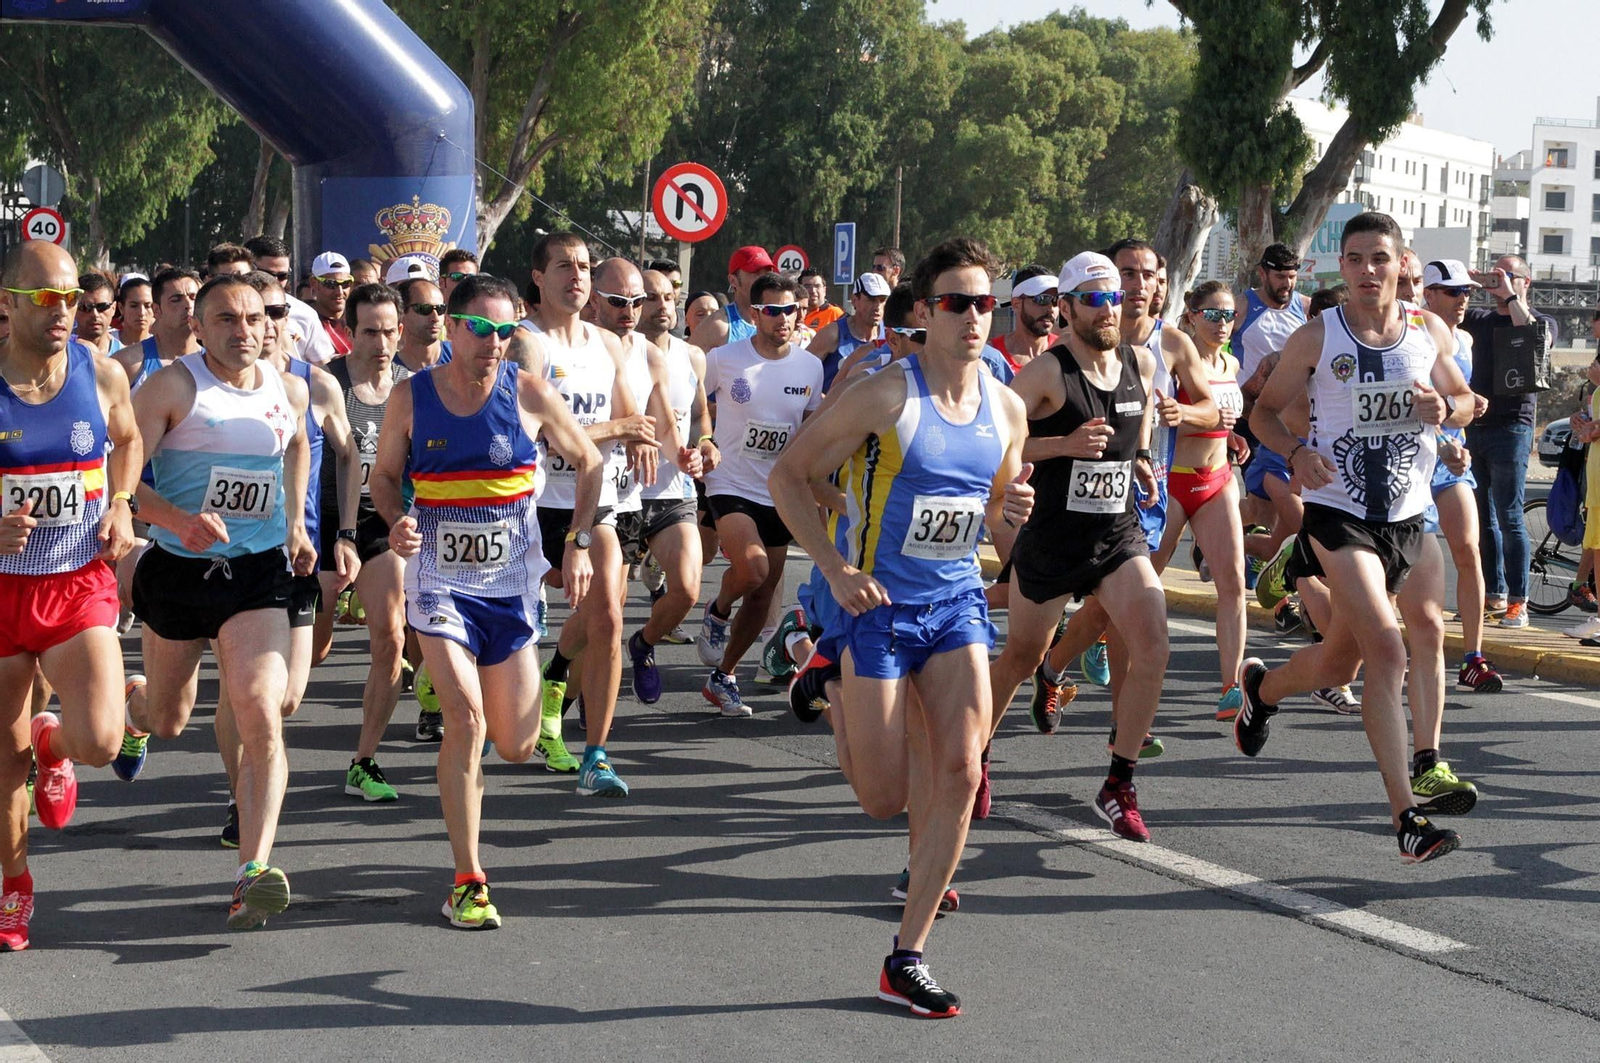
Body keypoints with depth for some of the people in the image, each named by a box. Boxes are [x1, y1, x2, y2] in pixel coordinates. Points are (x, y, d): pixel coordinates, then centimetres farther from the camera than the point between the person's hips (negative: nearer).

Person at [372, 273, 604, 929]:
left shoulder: (529, 394, -5)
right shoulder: (411, 398, -5)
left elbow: (587, 463, 7)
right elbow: (384, 475, 8)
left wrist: (578, 544, -2)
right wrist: (396, 523, -13)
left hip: (511, 584, 2)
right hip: (439, 583, -2)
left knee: (516, 747, 5)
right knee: (465, 720, -19)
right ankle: (468, 883, -11)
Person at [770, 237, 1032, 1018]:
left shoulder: (1006, 409, 2)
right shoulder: (884, 396, -15)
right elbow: (788, 475, -9)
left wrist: (1009, 508, -7)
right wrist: (834, 569, -18)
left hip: (957, 602, 5)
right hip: (881, 604, -4)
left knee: (960, 772, -10)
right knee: (884, 800, -1)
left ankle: (906, 960, 0)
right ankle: (849, 716, 37)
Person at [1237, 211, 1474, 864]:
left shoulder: (1431, 332, 4)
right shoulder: (1316, 338, -6)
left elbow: (1465, 402, 17)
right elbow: (1264, 411, 3)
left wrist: (1444, 407, -8)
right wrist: (1296, 453, -17)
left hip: (1409, 515, 5)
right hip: (1338, 515, -5)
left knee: (1339, 661, 14)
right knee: (1386, 651, -19)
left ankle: (1261, 687, 48)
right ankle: (1406, 816, -19)